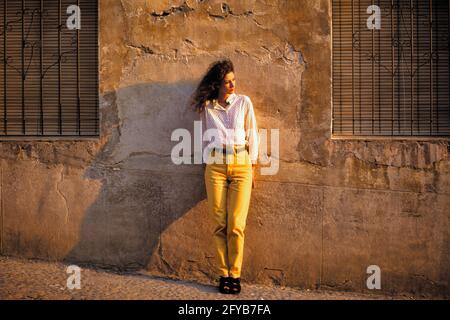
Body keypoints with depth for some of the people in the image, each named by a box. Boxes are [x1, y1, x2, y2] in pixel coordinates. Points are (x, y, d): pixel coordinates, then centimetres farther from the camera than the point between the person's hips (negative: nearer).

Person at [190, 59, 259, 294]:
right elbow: (205, 138, 15)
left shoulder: (244, 102, 8)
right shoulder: (207, 106, 10)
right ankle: (223, 274, 8)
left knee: (236, 224, -6)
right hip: (215, 166, 1)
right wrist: (206, 167, 11)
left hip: (241, 165, 0)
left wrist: (253, 169, 5)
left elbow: (252, 136, 9)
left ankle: (235, 275, 5)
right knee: (220, 224, -2)